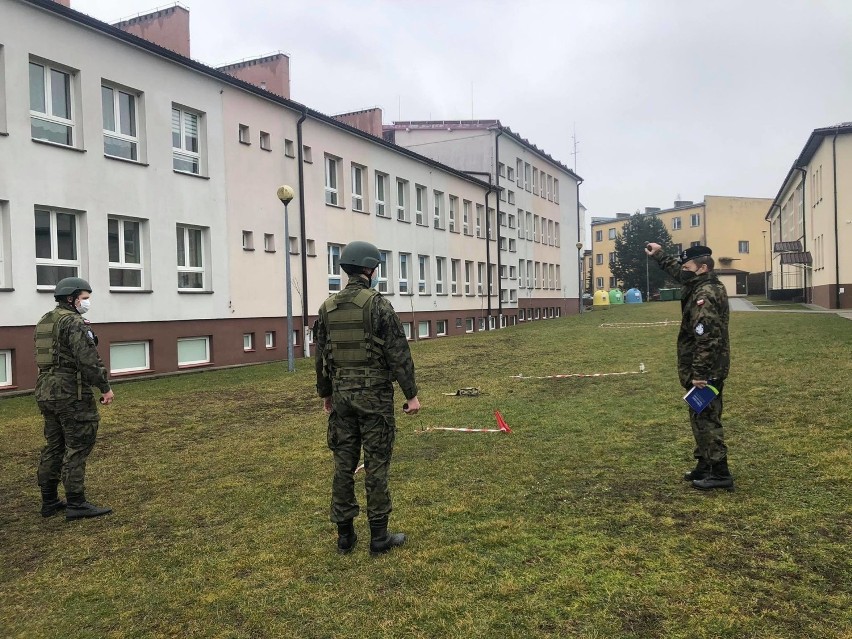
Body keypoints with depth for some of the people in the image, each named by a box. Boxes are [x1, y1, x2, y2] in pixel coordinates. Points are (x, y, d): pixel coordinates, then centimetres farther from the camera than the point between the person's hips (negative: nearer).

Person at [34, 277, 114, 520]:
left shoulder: (44, 321, 15)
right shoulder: (74, 323, -14)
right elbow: (88, 360, -20)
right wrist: (105, 387, -15)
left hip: (47, 391, 9)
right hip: (71, 393, -9)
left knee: (54, 446, 15)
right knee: (77, 447, -4)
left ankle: (49, 502, 21)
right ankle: (76, 504, -2)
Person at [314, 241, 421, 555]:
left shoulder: (327, 308, 6)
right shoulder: (378, 304, -11)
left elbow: (321, 356, 11)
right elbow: (398, 353, -13)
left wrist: (325, 394, 22)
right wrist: (411, 394, -6)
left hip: (342, 394, 5)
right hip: (375, 394, -5)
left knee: (343, 464, 10)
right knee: (376, 464, 2)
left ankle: (345, 535, 18)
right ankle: (379, 537, 10)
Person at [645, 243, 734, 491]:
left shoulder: (705, 295, -21)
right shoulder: (704, 285, 11)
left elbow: (706, 339, -28)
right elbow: (677, 271, 32)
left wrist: (699, 374, -28)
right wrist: (660, 256, 35)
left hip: (705, 372, -10)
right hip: (709, 369, 10)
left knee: (705, 419, -4)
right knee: (701, 418, 17)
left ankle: (719, 473, 3)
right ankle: (704, 466, 26)